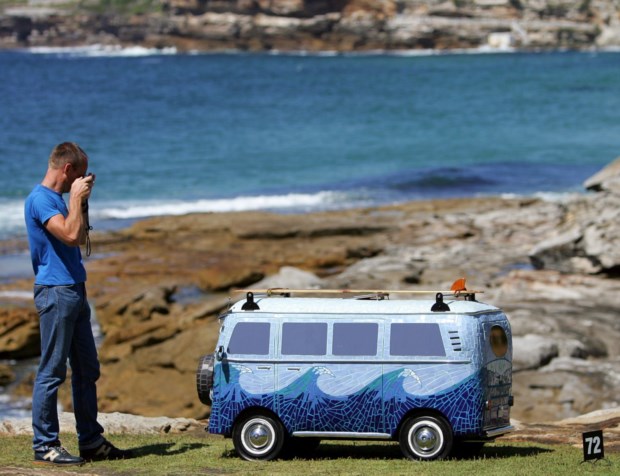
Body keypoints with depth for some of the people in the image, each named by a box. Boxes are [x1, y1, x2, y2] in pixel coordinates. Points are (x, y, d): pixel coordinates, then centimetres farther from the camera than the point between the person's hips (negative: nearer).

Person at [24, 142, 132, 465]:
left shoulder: (57, 198, 18)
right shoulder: (40, 199, -13)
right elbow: (70, 235, -23)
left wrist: (82, 202, 19)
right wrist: (77, 199, -14)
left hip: (74, 292, 10)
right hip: (55, 292, -10)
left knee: (87, 369, 13)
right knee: (52, 372, -6)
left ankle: (91, 440, 19)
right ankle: (44, 446, -2)